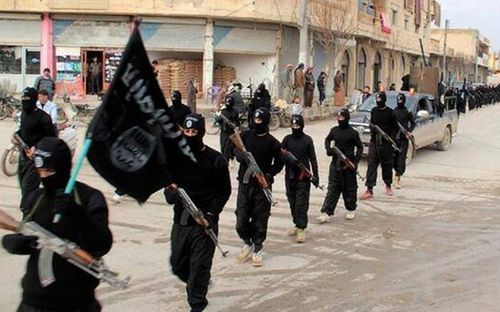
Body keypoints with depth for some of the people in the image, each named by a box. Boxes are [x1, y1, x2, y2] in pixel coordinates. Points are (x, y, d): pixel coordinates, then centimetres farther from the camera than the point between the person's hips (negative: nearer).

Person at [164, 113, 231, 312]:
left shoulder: (215, 160, -8)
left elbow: (224, 191, -2)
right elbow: (167, 181, 12)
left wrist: (211, 213, -13)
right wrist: (170, 193, -11)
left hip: (204, 223, -4)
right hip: (180, 221, 5)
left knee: (199, 266, -1)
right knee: (177, 265, 14)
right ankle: (199, 285, 43)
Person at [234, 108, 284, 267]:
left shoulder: (272, 142, -3)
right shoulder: (246, 135, 5)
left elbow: (279, 163, 4)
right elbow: (237, 151, 0)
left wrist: (269, 174, -12)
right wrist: (244, 157, -22)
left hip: (262, 185, -2)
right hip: (244, 183, 2)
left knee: (260, 219, 3)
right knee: (241, 218, 3)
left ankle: (257, 249, 19)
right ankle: (247, 243, 28)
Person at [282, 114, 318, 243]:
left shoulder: (307, 140, -1)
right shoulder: (287, 139, 5)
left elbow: (312, 158, 1)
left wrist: (315, 175, -1)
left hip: (303, 176, -3)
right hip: (290, 175, 4)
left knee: (301, 203, -6)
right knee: (292, 202, 11)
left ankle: (301, 228, -6)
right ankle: (297, 224, 25)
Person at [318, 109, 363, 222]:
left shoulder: (353, 133, -8)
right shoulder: (334, 130, 3)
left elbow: (359, 147, -1)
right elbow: (327, 139, 22)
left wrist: (356, 161, -11)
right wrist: (328, 149, 2)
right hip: (335, 163, 3)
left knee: (349, 188, 10)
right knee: (332, 188, 0)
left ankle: (351, 210, 28)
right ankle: (326, 213, -4)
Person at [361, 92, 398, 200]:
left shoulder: (389, 112, -4)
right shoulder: (374, 110, 8)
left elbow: (395, 127, 0)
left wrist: (391, 137, -14)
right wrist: (372, 129, -2)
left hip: (386, 143, -3)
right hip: (374, 142, 3)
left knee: (387, 165, 10)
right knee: (371, 165, -5)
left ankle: (388, 185, 33)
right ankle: (369, 190, -6)